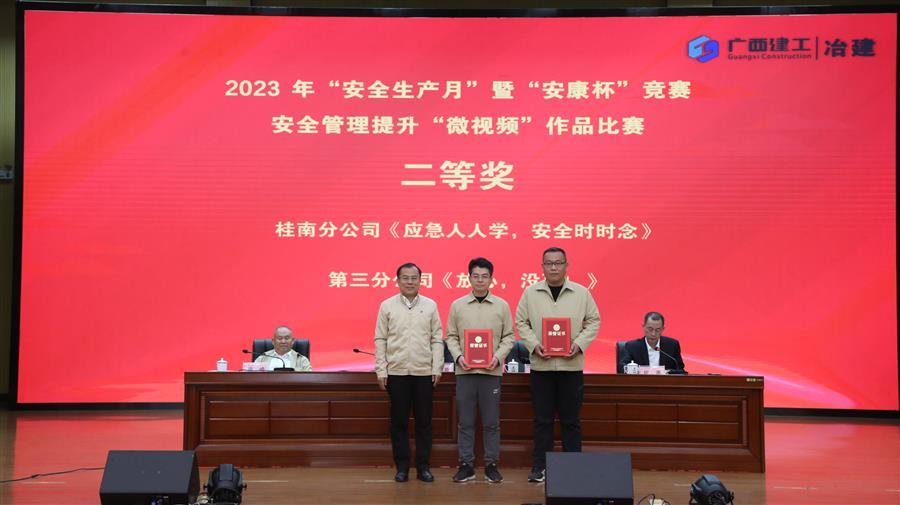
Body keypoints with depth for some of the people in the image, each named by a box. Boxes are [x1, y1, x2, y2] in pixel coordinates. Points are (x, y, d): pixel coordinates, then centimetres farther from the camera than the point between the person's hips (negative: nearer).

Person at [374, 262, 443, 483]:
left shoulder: (430, 305, 6)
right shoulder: (387, 306, 4)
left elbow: (437, 339, 5)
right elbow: (380, 339, 3)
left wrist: (437, 368, -2)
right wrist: (381, 371, -2)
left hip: (424, 372, 1)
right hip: (396, 372, 0)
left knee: (423, 421, 5)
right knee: (399, 421, 5)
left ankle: (423, 466, 14)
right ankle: (402, 467, 13)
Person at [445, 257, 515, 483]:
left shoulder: (502, 305, 4)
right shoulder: (457, 305, 6)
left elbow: (509, 336, 5)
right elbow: (451, 336, 7)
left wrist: (498, 356, -9)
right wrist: (458, 356, -8)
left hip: (491, 371, 0)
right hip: (465, 370, 1)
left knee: (491, 422, 4)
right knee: (465, 422, 5)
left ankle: (491, 465, 13)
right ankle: (466, 465, 13)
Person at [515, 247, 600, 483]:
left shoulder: (581, 293, 3)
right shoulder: (530, 293, 3)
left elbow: (593, 321, 5)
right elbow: (521, 322, 5)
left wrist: (579, 343, -9)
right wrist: (534, 344, -10)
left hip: (571, 364, 0)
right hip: (541, 364, 0)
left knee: (571, 419, 6)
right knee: (542, 419, 5)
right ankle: (539, 466, 13)